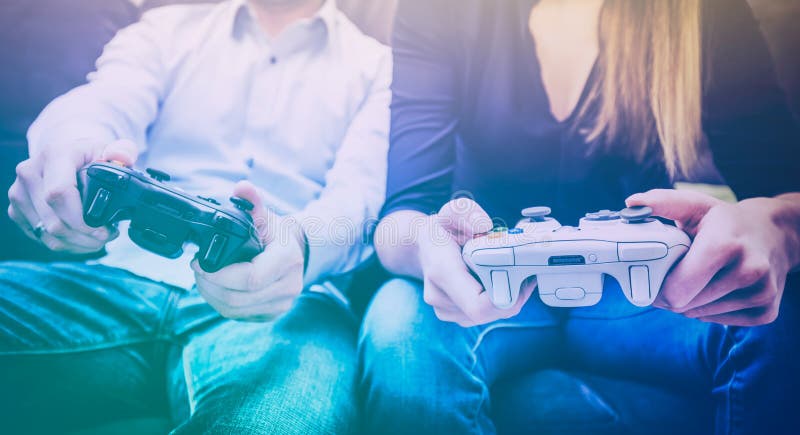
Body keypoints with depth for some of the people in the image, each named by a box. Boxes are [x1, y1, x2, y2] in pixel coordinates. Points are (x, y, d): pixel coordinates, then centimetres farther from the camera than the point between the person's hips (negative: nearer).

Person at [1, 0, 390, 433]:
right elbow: (104, 104, 2)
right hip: (132, 273, 4)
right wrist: (71, 146, -25)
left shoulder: (377, 66, 15)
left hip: (277, 299, -2)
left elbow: (359, 195, -2)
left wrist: (299, 242, -27)